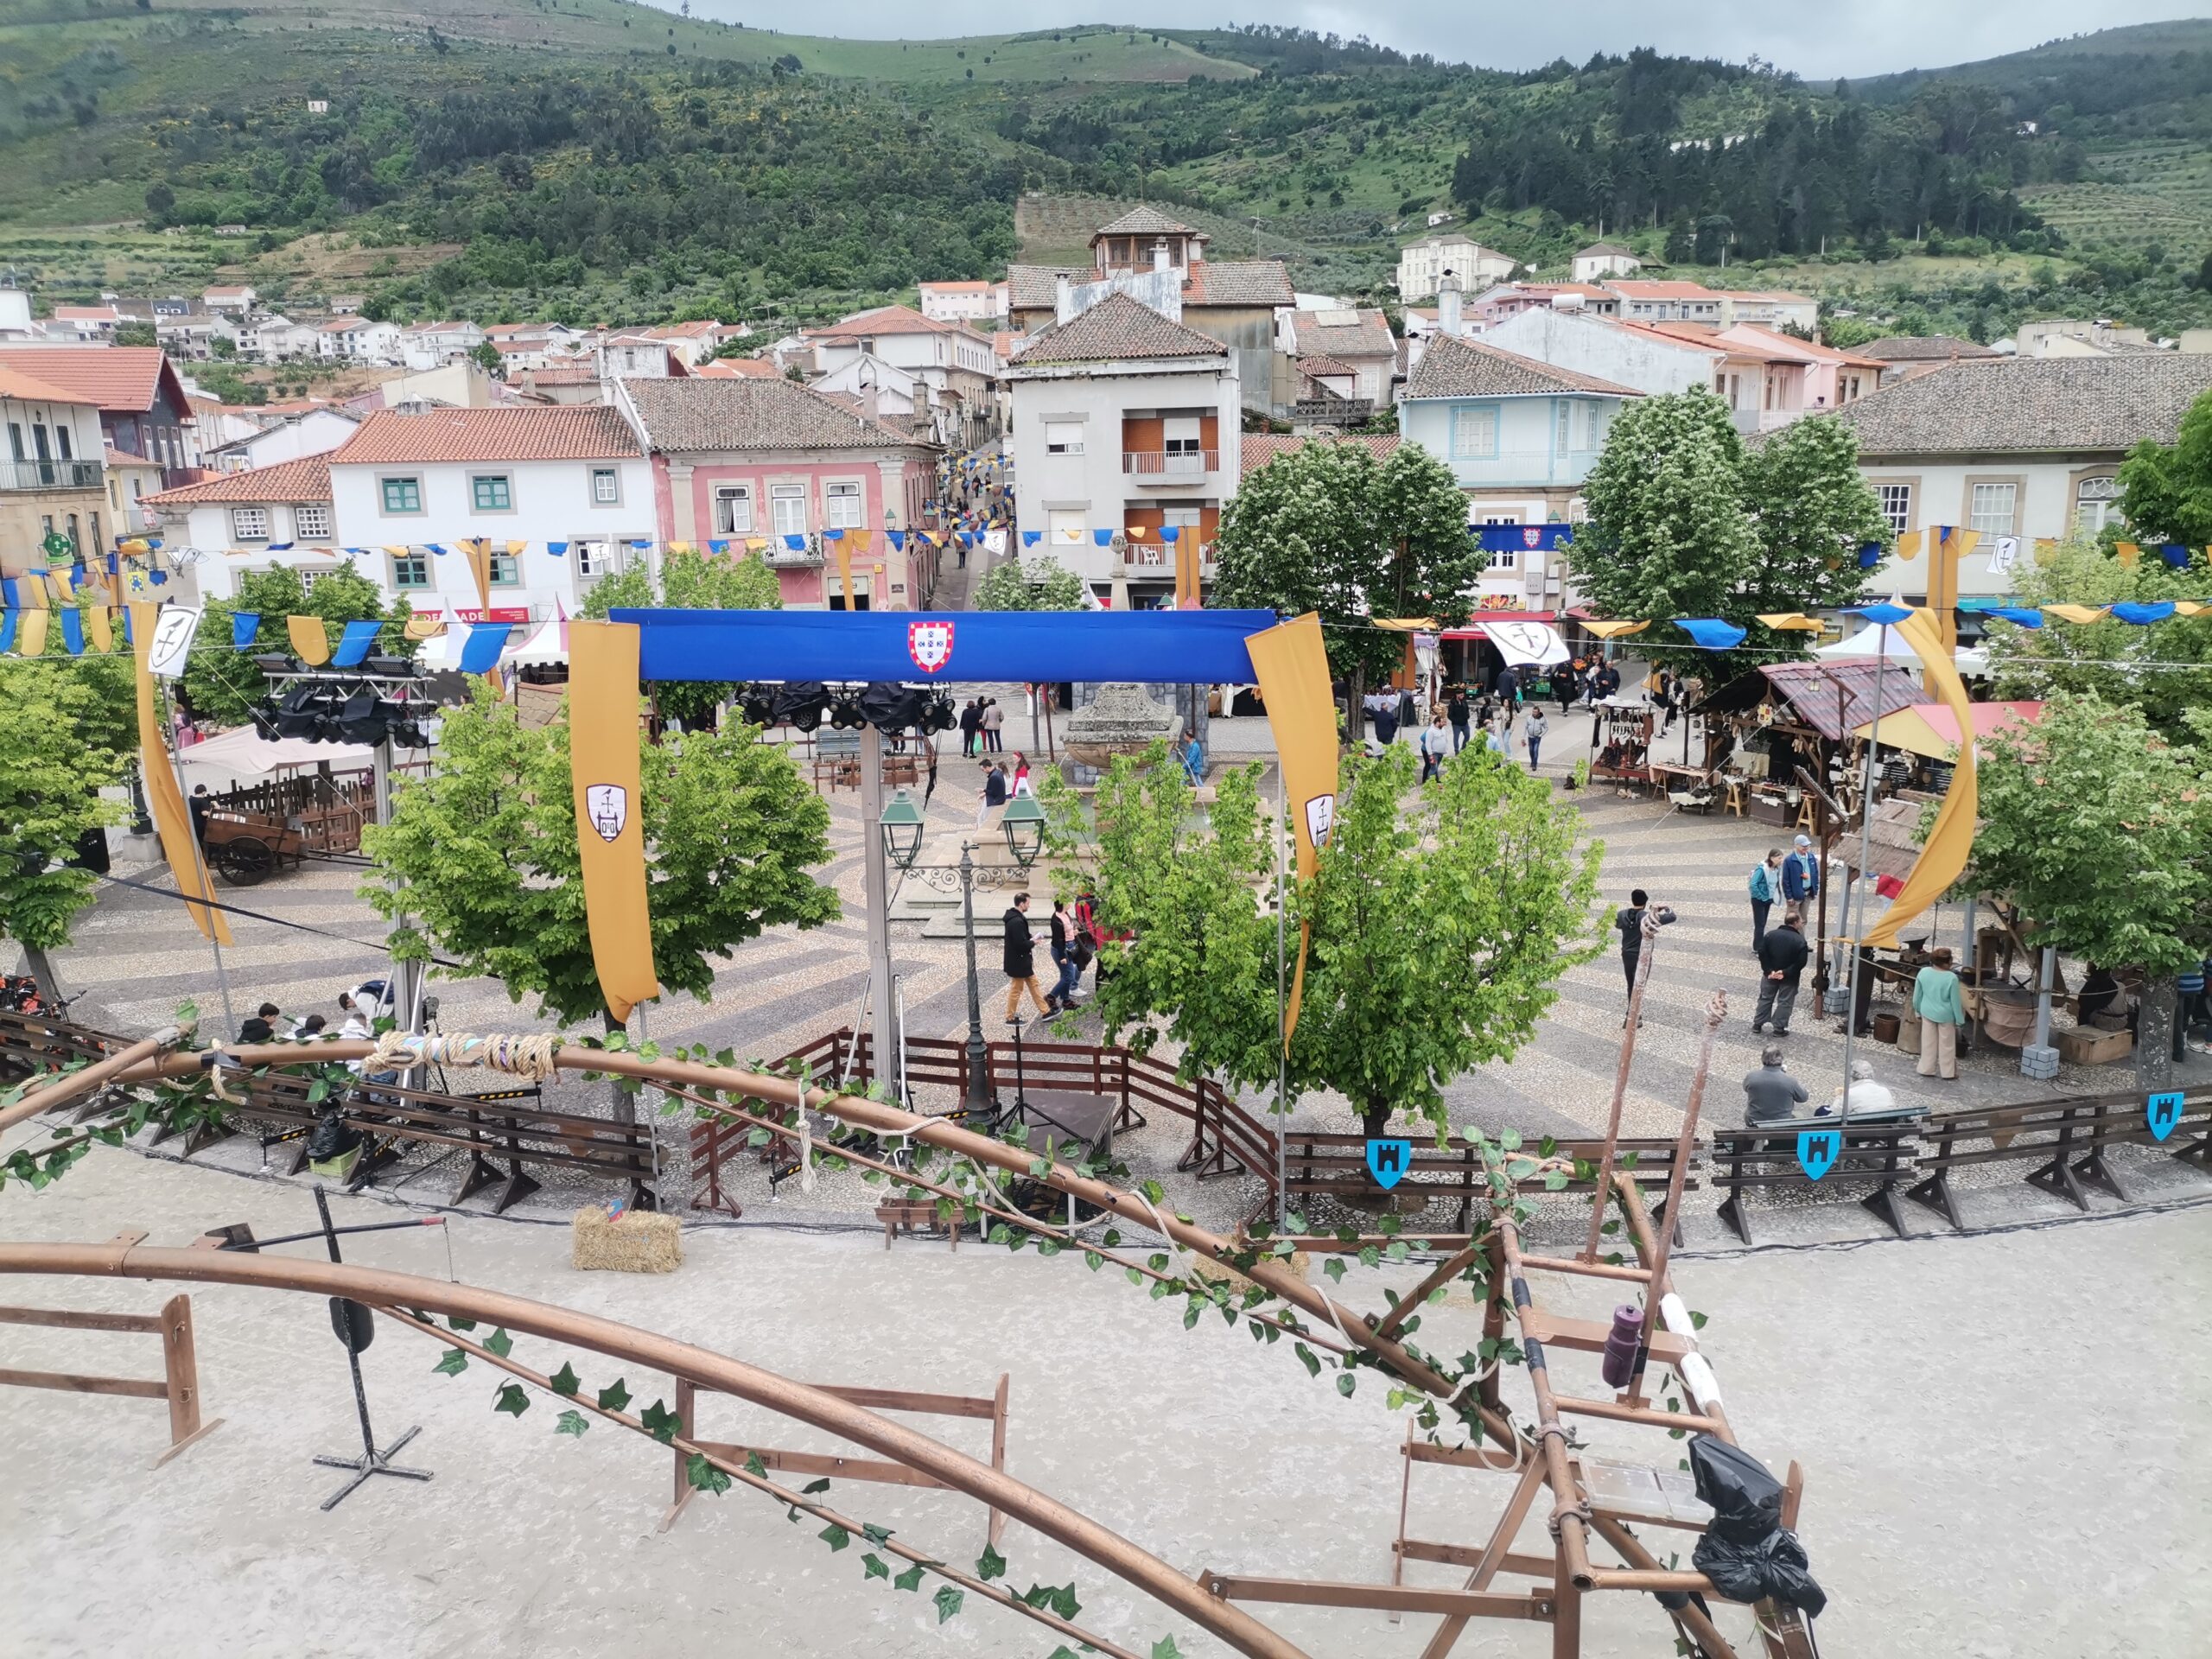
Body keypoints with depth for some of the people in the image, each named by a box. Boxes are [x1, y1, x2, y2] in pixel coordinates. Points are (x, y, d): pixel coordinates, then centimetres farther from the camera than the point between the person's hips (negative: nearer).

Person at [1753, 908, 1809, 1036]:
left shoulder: (1771, 935, -4)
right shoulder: (1800, 940, -16)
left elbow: (1762, 954, -8)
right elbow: (1801, 962, -22)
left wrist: (1769, 970, -8)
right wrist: (1785, 972, -18)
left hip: (1771, 975, 4)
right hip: (1789, 978, -4)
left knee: (1765, 999, 17)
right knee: (1785, 1002, 8)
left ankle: (1758, 1024, 22)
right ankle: (1778, 1029, 9)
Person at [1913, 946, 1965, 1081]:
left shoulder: (1923, 973, -12)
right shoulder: (1951, 978, -24)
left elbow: (1917, 995, -1)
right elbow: (1955, 1001, -16)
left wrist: (1918, 1010, 15)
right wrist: (1959, 1019, -3)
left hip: (1927, 1013, 3)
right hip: (1945, 1015, -3)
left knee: (1928, 1042, 18)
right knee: (1946, 1045, 13)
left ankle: (1926, 1069, 28)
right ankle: (1948, 1073, 24)